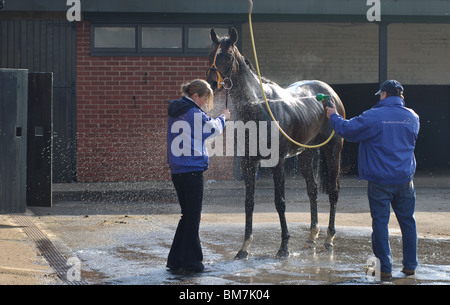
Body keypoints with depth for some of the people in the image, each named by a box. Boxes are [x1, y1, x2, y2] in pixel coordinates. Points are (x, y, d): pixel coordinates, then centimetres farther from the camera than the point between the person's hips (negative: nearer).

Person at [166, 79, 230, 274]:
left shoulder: (174, 113, 12)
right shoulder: (195, 113, -11)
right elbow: (213, 128, 4)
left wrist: (218, 120, 22)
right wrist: (223, 117, 23)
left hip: (176, 170, 8)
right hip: (192, 170, -8)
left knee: (187, 215, 16)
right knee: (193, 218, -1)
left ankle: (176, 260, 16)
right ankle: (191, 262, 2)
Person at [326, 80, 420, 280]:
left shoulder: (373, 116, -13)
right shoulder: (412, 117, 4)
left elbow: (347, 130, -7)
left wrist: (334, 116, 11)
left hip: (380, 180, -4)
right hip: (405, 180, 4)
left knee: (380, 222, 3)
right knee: (407, 221, 14)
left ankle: (385, 268, 3)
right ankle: (410, 265, 19)